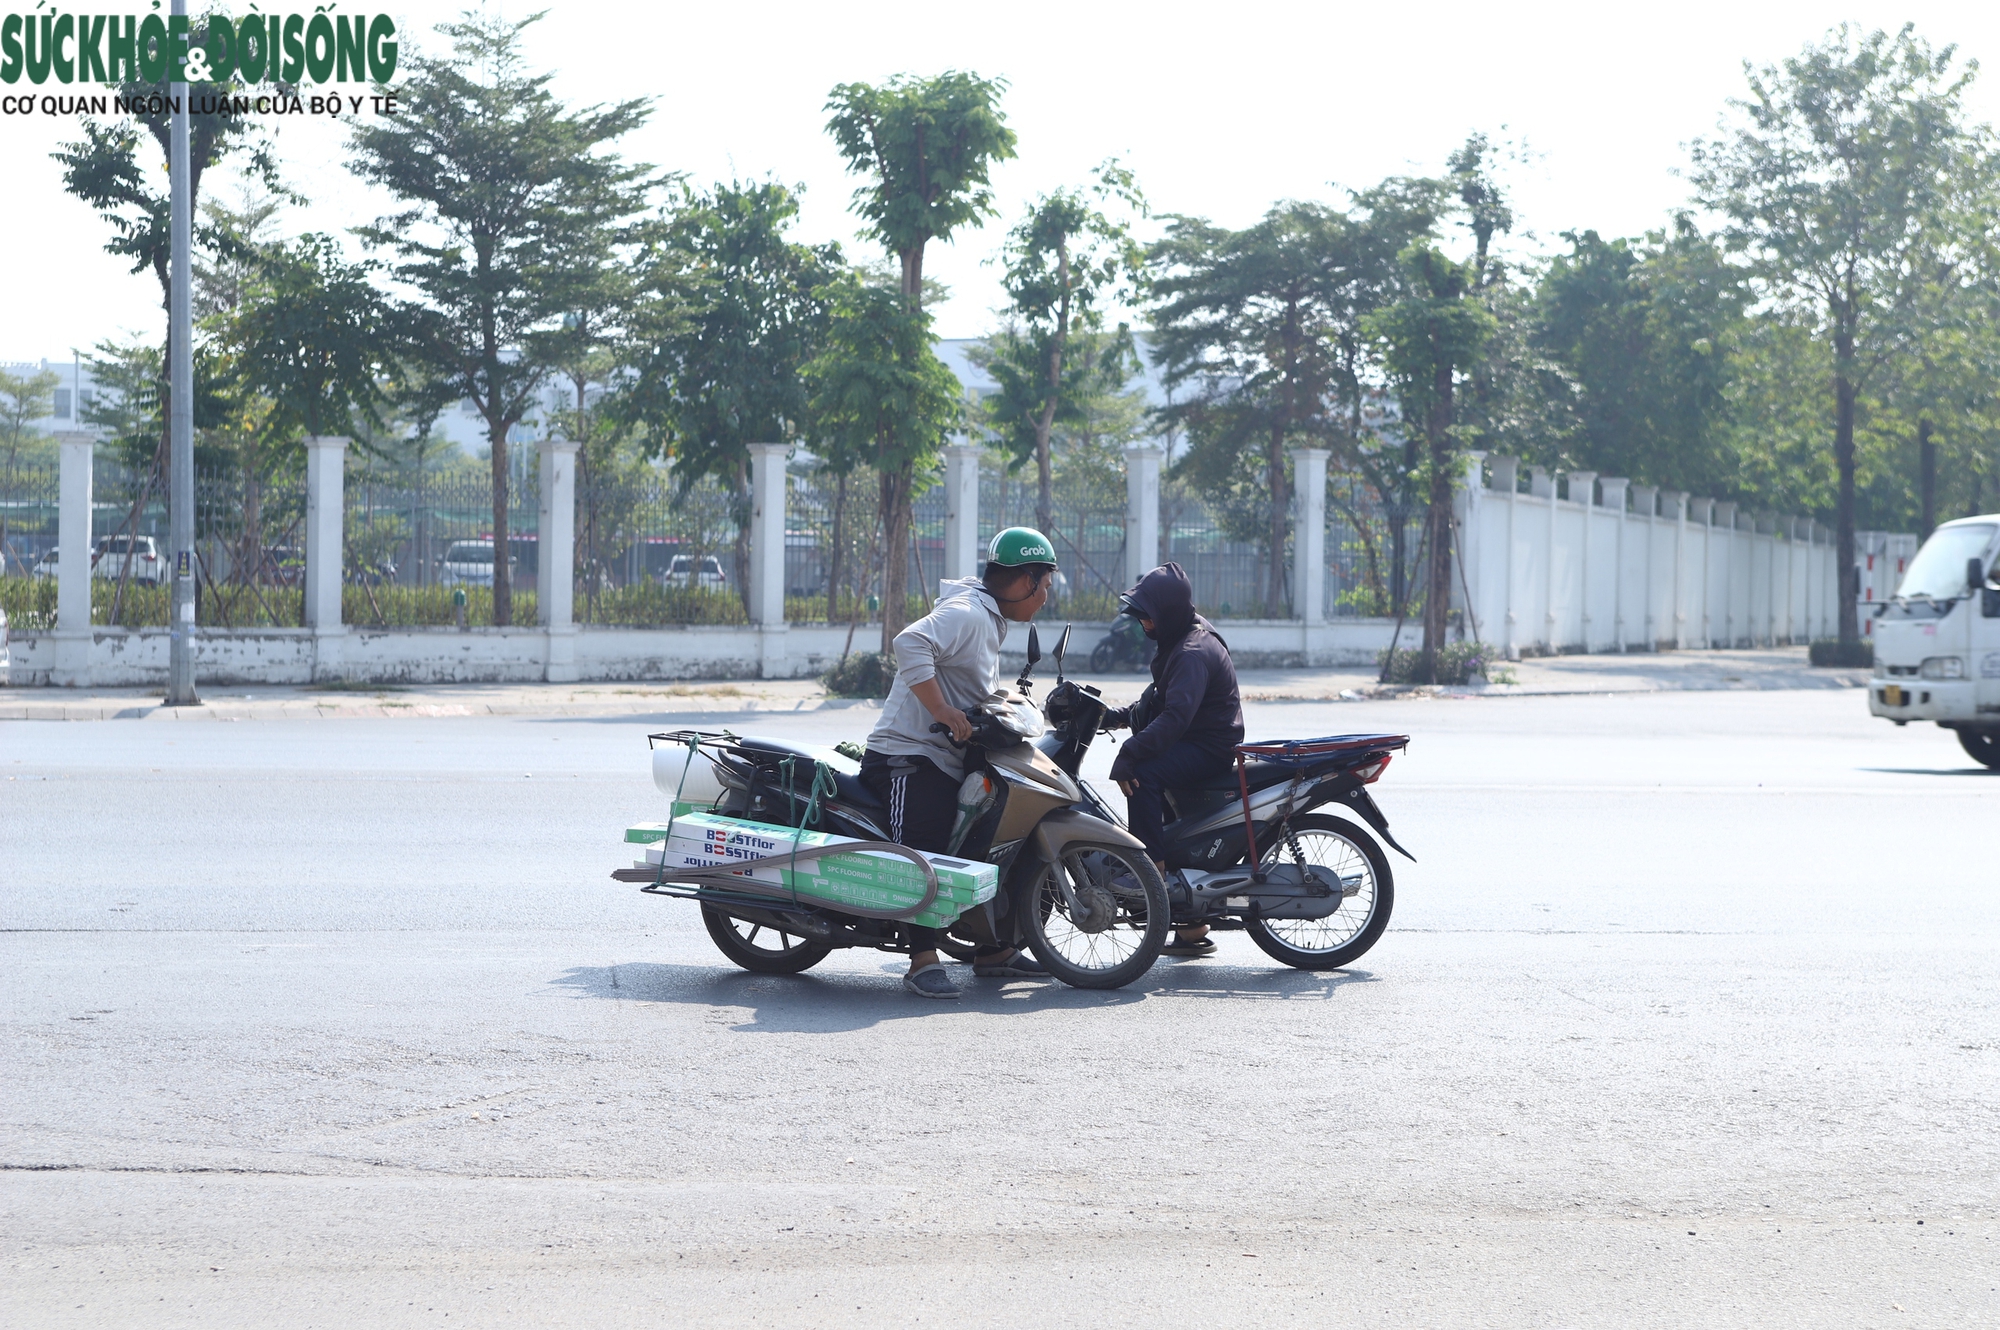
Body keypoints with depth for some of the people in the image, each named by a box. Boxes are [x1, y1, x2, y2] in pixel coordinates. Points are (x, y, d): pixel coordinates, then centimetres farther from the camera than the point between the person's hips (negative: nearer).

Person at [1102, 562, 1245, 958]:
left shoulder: (1194, 652, -20)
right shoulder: (1179, 641, 14)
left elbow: (1176, 715, -33)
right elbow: (1157, 700, 24)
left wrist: (1131, 753, -39)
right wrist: (1112, 717, 11)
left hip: (1211, 747, -11)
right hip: (1193, 744, 11)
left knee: (1144, 776, -33)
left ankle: (1153, 870, -30)